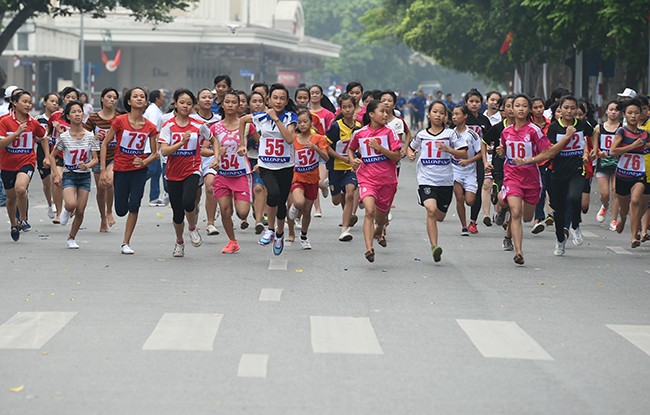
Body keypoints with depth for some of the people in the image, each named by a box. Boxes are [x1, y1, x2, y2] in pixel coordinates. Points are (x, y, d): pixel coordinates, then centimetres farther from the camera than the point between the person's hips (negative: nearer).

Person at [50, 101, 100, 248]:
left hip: (85, 176, 2)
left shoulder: (90, 136, -3)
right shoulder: (63, 137, -6)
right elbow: (52, 156, 5)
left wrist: (87, 165, -21)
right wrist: (56, 174, -6)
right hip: (69, 175, -2)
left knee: (80, 211, -1)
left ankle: (71, 238, 19)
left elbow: (95, 159, 0)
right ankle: (67, 211, 12)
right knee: (71, 204, -26)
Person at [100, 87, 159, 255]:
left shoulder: (150, 127, -4)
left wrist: (144, 162, -16)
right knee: (121, 210, 2)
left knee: (134, 206, -11)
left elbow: (155, 153, 5)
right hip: (121, 170, -1)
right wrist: (103, 170, -10)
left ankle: (126, 243, 1)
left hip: (139, 170, 1)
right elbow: (105, 143, -5)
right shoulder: (120, 121, -10)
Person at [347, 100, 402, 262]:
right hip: (367, 179, -1)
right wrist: (352, 160, 1)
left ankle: (378, 231, 52)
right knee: (370, 211, -23)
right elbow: (351, 149, 21)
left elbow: (397, 157, -7)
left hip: (387, 180, 1)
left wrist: (379, 148, -18)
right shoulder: (359, 133, 1)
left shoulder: (389, 132, -3)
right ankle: (369, 248, -29)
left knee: (381, 216, 15)